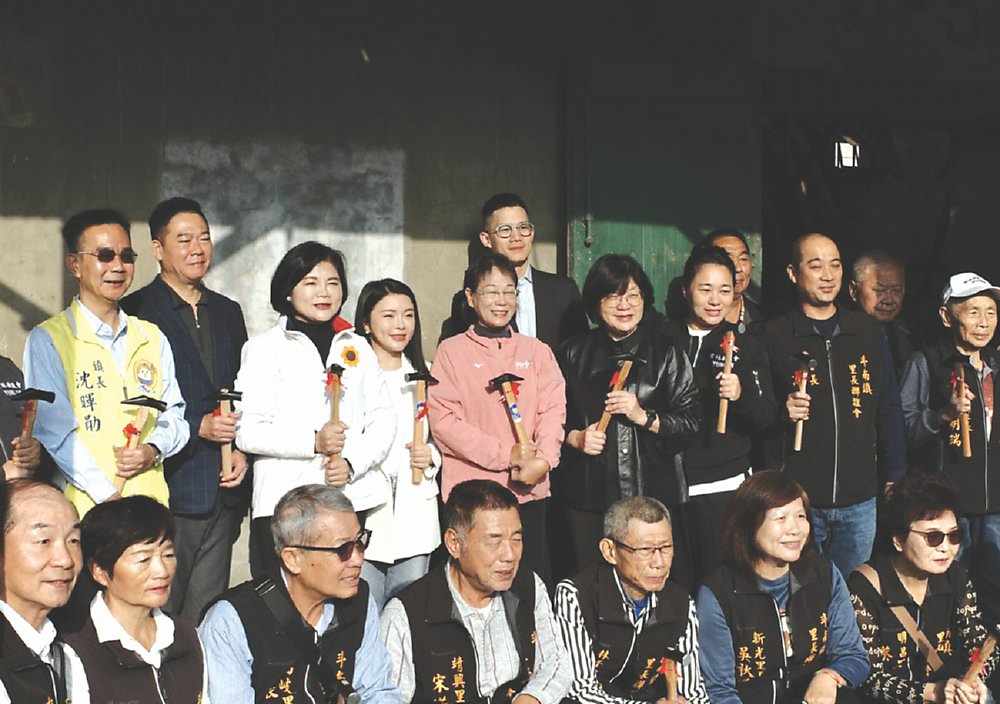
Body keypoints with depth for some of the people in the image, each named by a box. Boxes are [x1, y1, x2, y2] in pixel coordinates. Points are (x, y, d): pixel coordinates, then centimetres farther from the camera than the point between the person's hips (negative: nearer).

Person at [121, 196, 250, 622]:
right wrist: (197, 427, -15)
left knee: (208, 616, 9)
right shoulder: (136, 312, -4)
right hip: (168, 488, -5)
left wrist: (243, 450, 3)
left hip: (223, 490, 5)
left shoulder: (228, 312, 15)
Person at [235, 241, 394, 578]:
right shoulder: (265, 348, 6)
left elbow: (383, 419, 11)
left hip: (352, 499, 3)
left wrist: (353, 463, -7)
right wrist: (313, 441, -16)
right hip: (284, 503, -3)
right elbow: (247, 432, -4)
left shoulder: (357, 347, 18)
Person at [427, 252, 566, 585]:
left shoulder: (537, 351, 15)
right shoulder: (452, 351, 4)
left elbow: (554, 411, 6)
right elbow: (442, 420, -5)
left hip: (529, 491, 3)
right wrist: (505, 454, -12)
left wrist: (542, 460, -13)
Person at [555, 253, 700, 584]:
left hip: (654, 493, -1)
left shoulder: (666, 353, 5)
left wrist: (645, 417, -13)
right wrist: (576, 438, -5)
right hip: (591, 497, 2)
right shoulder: (575, 354, 10)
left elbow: (692, 423, 1)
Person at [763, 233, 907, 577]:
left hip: (859, 500, 3)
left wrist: (895, 478, 11)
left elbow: (889, 409, 14)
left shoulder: (869, 333, 10)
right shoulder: (772, 336, 0)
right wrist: (781, 414, -18)